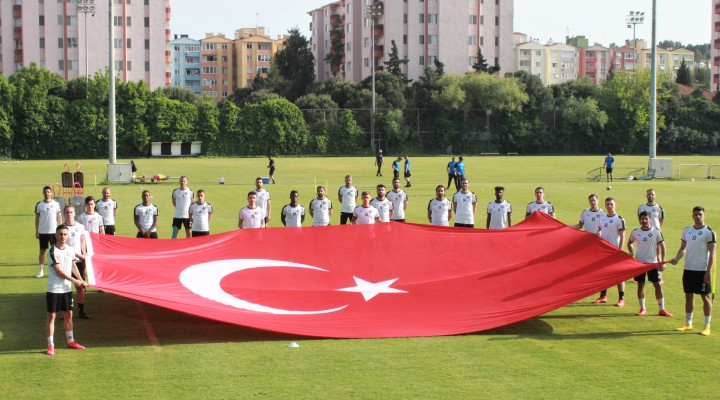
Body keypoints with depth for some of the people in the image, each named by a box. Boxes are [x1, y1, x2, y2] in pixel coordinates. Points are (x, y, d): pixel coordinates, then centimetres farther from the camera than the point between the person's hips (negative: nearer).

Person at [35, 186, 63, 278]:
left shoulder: (56, 204, 0)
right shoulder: (39, 204, 2)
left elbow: (59, 217, 3)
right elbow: (37, 218, 7)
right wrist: (36, 231, 4)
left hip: (54, 231, -1)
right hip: (43, 232, 1)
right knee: (42, 250, 4)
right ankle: (41, 270, 10)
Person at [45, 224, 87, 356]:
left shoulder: (70, 249, 4)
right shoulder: (53, 251, -15)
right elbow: (59, 271, -16)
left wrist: (81, 280, 10)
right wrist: (75, 281, -11)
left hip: (67, 288, 6)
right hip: (54, 289, -6)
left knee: (68, 314, 13)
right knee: (51, 316, 0)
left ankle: (70, 341, 26)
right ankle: (50, 345, 5)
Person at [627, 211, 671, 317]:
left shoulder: (656, 231, -4)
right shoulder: (635, 232, 1)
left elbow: (662, 246, -2)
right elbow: (629, 243, 17)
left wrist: (662, 261, -7)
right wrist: (631, 252, -2)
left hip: (653, 262, -1)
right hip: (639, 262, 1)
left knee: (658, 285, -1)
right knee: (640, 285, 5)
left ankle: (662, 309, 8)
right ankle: (642, 309, 14)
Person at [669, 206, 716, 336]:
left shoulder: (709, 232, -7)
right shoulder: (686, 231, 9)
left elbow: (712, 253, -9)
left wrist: (708, 271, -15)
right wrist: (677, 258, -6)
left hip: (702, 270, -5)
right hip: (688, 269, 5)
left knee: (705, 296, 1)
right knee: (689, 296, 12)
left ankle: (707, 326, 7)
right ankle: (688, 323, 22)